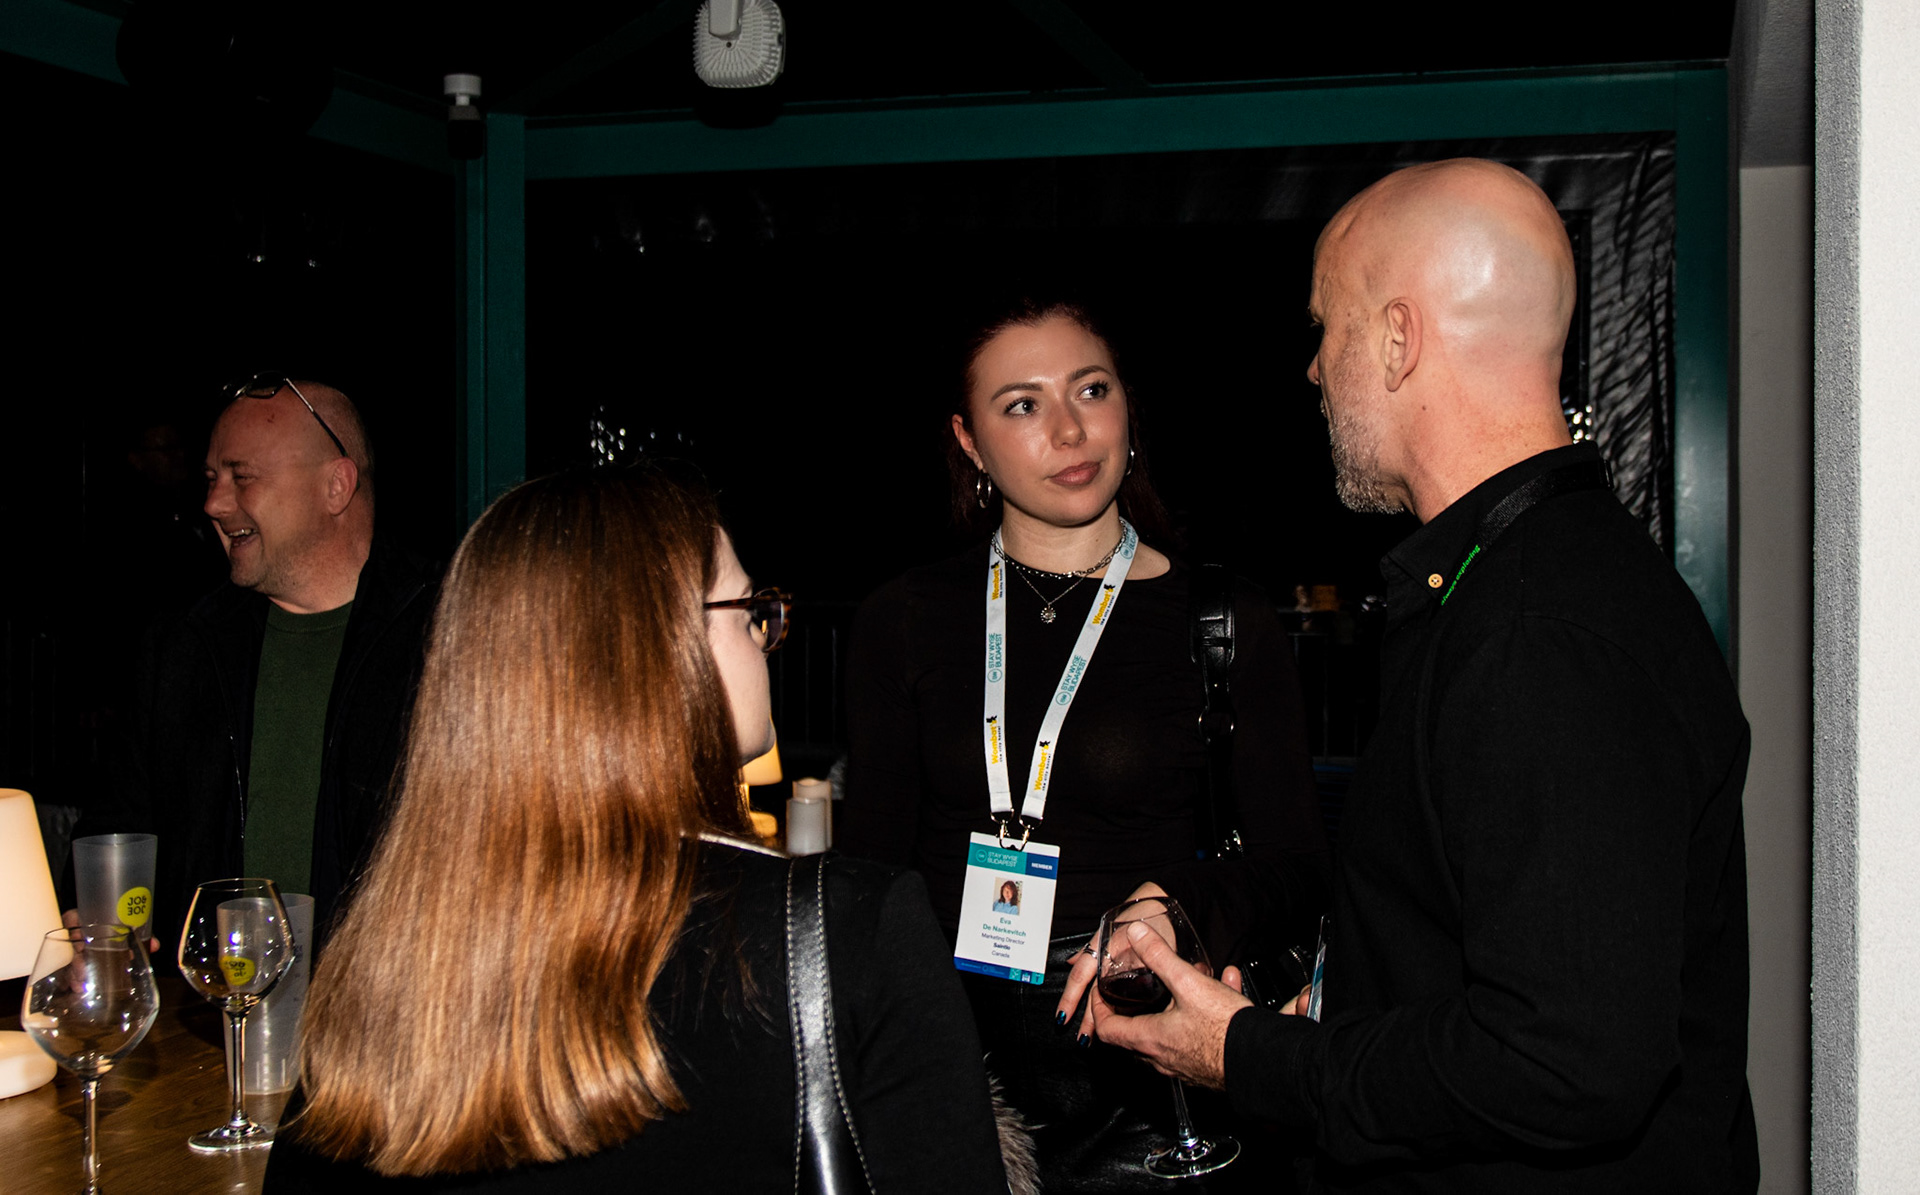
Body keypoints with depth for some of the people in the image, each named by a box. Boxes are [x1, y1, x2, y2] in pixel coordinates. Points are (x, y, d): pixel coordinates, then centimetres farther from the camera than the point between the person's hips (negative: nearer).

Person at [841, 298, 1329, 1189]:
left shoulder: (1229, 625, -1)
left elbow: (1297, 865, 0)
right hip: (945, 1074, 1)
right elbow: (872, 865, 5)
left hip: (1140, 1087, -1)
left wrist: (1180, 906, -19)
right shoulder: (905, 622, 3)